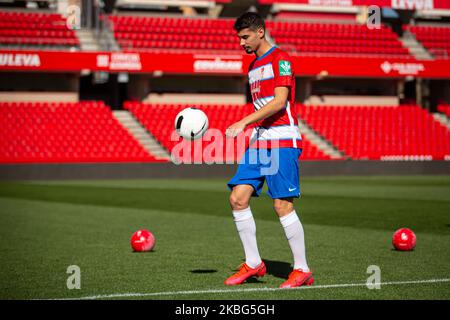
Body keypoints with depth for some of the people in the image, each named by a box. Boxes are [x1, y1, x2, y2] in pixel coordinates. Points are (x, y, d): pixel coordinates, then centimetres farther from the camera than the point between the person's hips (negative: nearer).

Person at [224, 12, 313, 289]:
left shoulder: (280, 59, -6)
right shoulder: (253, 66, 20)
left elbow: (280, 101, -17)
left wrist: (243, 123, -21)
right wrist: (250, 131, 16)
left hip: (282, 141, -8)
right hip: (259, 141, 8)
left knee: (282, 204, -11)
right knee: (238, 198, -2)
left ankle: (302, 270, -1)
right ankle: (253, 263, 8)